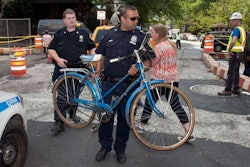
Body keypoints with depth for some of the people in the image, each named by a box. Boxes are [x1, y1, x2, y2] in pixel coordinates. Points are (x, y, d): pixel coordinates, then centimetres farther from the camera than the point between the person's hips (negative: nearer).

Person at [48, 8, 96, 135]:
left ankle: (73, 115, 34)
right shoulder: (59, 34, 8)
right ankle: (59, 122, -1)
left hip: (79, 69, 1)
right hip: (62, 69, -1)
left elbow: (92, 47, 15)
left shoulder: (83, 33, 9)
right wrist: (58, 59, -9)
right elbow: (51, 49, 8)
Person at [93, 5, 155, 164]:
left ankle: (120, 148, 28)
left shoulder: (140, 36, 0)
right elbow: (102, 54, 18)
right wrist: (99, 68, 5)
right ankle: (105, 146, 28)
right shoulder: (110, 33, 8)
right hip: (108, 83, 2)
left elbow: (149, 60, -2)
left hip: (128, 85, -2)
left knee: (124, 118, 9)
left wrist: (138, 68, -19)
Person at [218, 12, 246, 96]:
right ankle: (236, 89, 21)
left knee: (231, 72, -7)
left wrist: (229, 50, -18)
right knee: (236, 72, 14)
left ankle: (228, 90, -4)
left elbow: (233, 41, -31)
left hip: (235, 53, -10)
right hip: (238, 53, 10)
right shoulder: (242, 29, 17)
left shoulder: (237, 29, -15)